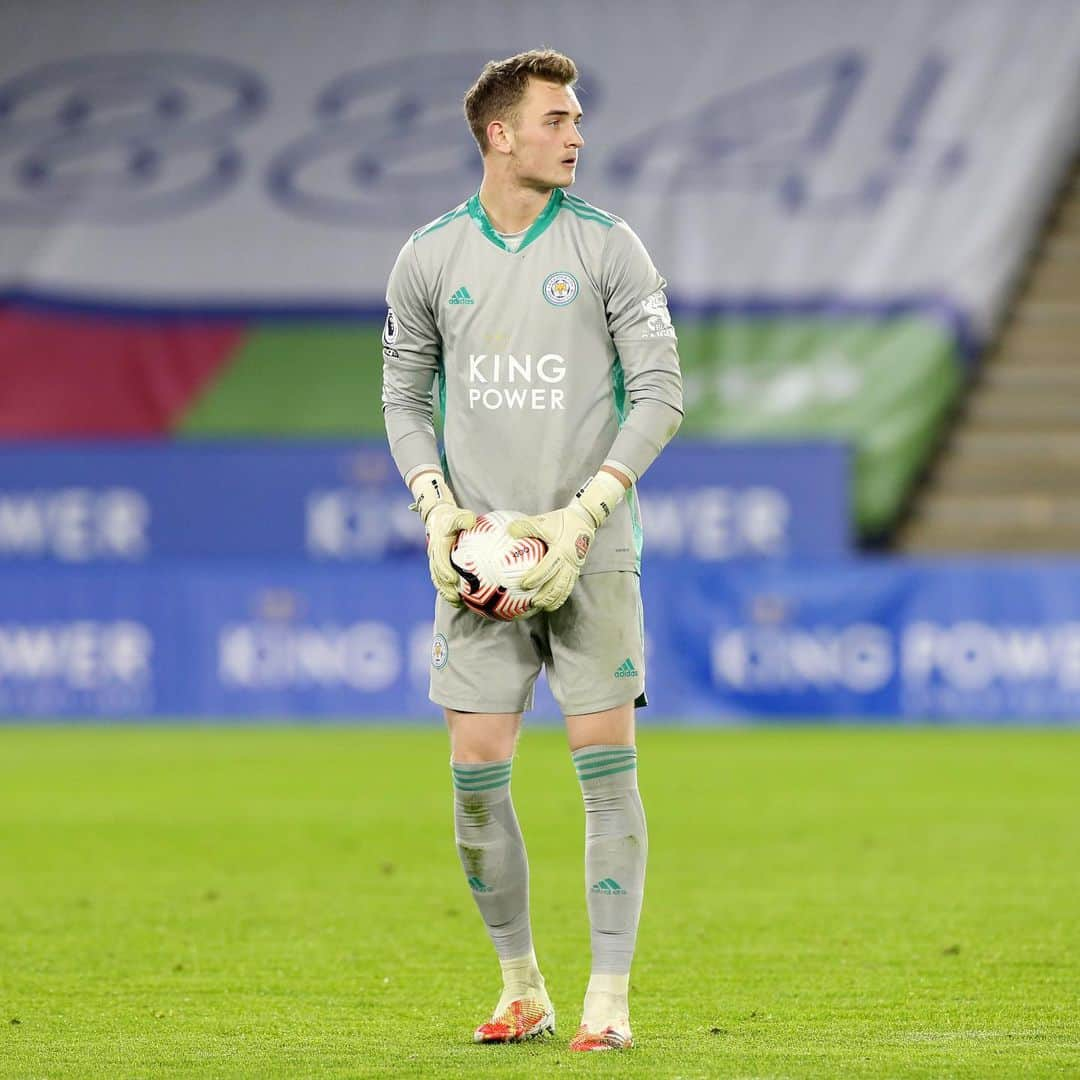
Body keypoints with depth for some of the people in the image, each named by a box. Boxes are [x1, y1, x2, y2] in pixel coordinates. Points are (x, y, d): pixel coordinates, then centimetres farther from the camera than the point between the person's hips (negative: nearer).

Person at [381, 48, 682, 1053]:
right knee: (476, 771, -1)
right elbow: (404, 397, 13)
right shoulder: (429, 258, 5)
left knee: (607, 767, -4)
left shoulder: (607, 247, 0)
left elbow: (659, 391, -1)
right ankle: (520, 988, 14)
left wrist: (584, 513, -11)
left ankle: (608, 998, 1)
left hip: (589, 552, -2)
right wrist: (437, 508, -3)